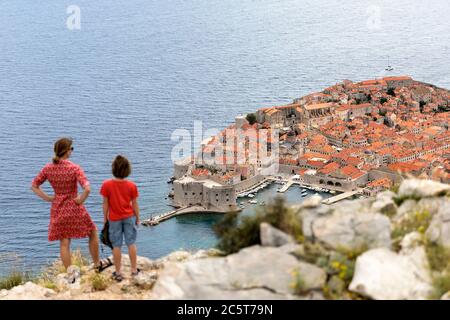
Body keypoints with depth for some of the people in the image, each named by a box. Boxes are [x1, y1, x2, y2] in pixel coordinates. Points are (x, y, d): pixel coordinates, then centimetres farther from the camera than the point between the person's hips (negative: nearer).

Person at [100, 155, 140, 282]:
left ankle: (118, 273, 13)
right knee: (131, 244, 11)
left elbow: (105, 204, -7)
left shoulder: (106, 185, -13)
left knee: (116, 246, 7)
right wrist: (137, 218, 9)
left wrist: (105, 219, 5)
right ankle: (134, 270, 17)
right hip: (129, 217, 1)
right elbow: (135, 204, -3)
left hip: (114, 219, -1)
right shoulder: (132, 185, -10)